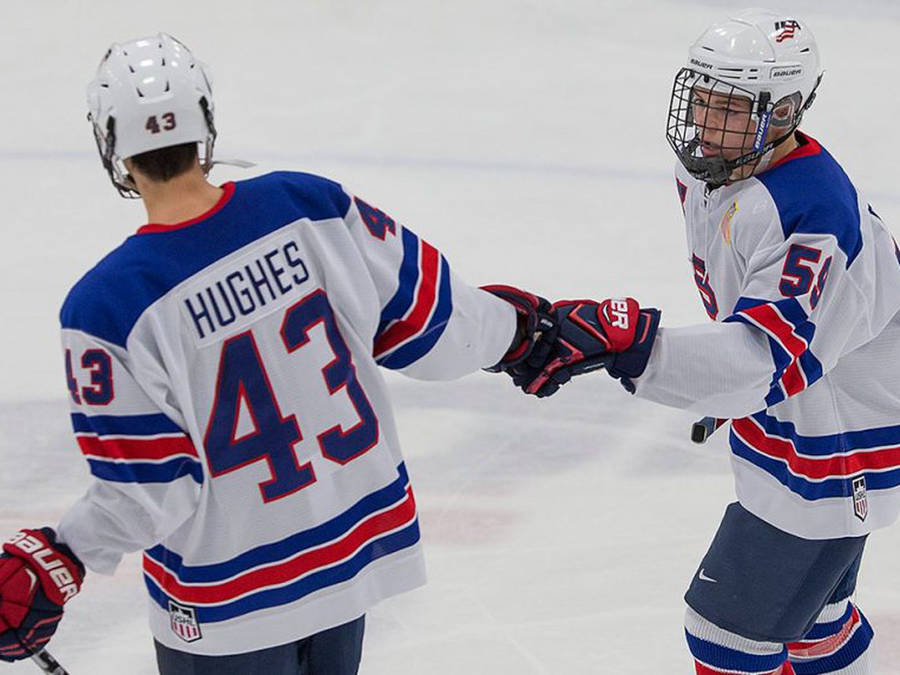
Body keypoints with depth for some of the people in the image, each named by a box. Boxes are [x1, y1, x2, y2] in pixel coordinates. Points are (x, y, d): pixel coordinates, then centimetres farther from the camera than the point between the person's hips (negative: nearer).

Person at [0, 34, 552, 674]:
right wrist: (513, 323, 16)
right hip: (357, 543, 4)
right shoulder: (313, 207, -14)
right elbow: (429, 323, -3)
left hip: (226, 606, -4)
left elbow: (146, 494, -19)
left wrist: (54, 561, -5)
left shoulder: (109, 307, -24)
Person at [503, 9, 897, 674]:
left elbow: (767, 364, -45)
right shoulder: (708, 170, -4)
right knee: (804, 600, 28)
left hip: (832, 455, -10)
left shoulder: (812, 215, -34)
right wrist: (727, 379, 28)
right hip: (787, 426, 10)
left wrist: (624, 339, -57)